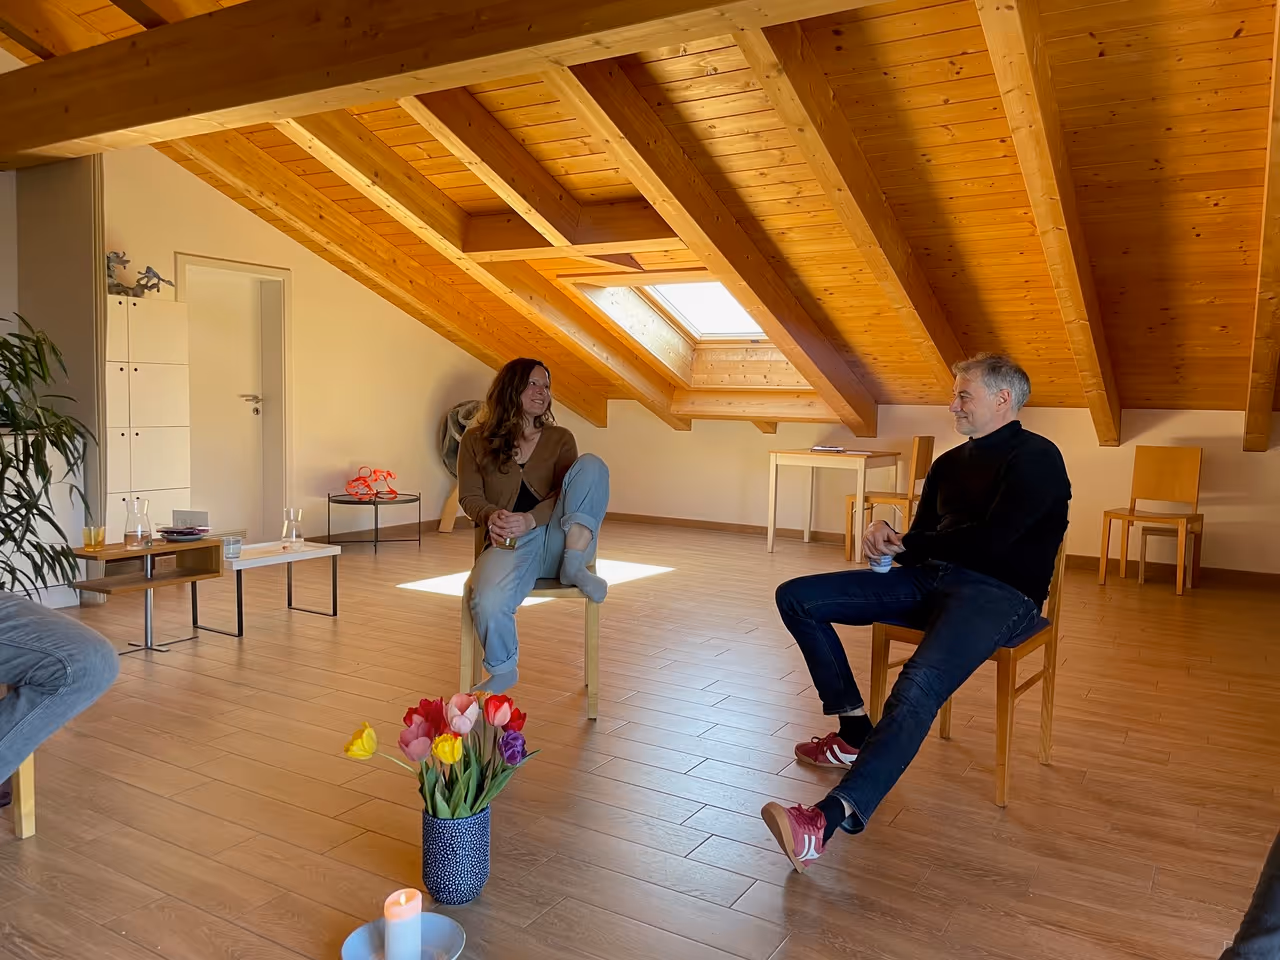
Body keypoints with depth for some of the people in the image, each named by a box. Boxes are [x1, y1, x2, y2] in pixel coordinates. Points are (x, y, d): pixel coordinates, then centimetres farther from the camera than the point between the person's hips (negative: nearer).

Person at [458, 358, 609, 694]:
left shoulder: (560, 439, 15)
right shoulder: (476, 439, 12)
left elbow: (567, 493, 2)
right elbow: (469, 496, 7)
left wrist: (530, 519, -19)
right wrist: (491, 516, -18)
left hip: (557, 538, 1)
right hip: (509, 544, -1)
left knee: (590, 464, -20)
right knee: (488, 602, -35)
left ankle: (574, 566, -24)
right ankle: (502, 672, -2)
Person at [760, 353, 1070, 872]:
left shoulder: (1035, 458, -2)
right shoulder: (951, 462, 22)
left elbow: (990, 540, -15)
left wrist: (907, 546, -3)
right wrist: (888, 539, -6)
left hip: (999, 593, -8)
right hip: (929, 580, 8)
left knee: (921, 682, -37)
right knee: (796, 598, -3)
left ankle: (834, 815, -48)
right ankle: (854, 733, -2)